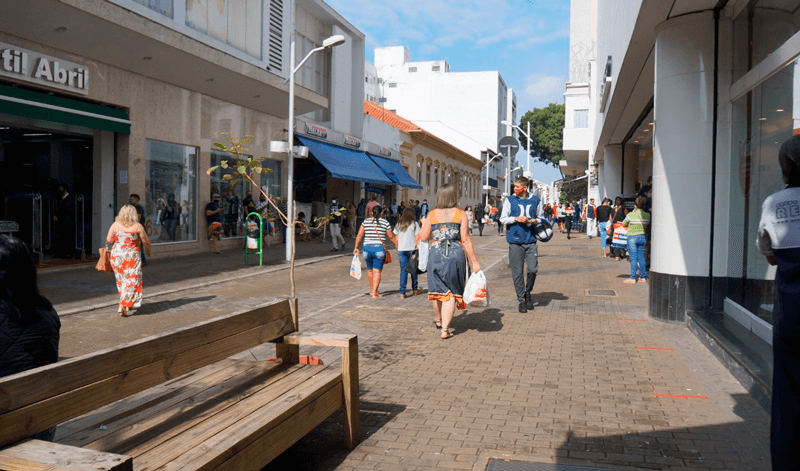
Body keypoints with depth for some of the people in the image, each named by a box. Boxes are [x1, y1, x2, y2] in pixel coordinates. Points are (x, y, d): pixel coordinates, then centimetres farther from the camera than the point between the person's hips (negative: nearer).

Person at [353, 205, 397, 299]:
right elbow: (391, 237, 4)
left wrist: (356, 247, 6)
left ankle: (372, 290, 32)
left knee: (370, 270, 18)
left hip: (367, 248, 3)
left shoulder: (365, 222, 4)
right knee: (377, 271, -1)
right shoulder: (385, 222, -1)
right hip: (379, 249, -2)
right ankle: (374, 293, -7)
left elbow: (359, 235, -1)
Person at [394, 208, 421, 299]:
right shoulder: (414, 224, -1)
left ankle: (402, 292, -5)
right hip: (412, 249, -2)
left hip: (401, 250, 2)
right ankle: (415, 289, 27)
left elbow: (396, 239, 9)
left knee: (403, 270, 2)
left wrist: (397, 250, 17)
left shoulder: (399, 224, 9)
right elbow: (417, 238, -5)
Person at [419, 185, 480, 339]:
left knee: (438, 288, 19)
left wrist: (424, 225, 27)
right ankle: (445, 329, 0)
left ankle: (438, 319, 39)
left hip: (436, 254, 2)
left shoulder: (432, 215, 2)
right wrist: (474, 261, -1)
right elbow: (465, 240, -5)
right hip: (456, 254, -2)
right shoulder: (460, 214, -3)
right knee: (451, 292, 4)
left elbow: (424, 237, 6)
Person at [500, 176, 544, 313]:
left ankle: (528, 292, 22)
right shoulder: (510, 200, 4)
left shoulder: (535, 200, 8)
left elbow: (541, 217, 17)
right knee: (517, 272, 1)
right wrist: (516, 219, -13)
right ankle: (521, 300, 15)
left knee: (533, 269, -6)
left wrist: (535, 221, -5)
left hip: (531, 240, 1)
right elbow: (503, 219, 3)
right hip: (515, 241, -1)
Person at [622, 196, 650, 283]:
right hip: (643, 237, 4)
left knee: (633, 258, 0)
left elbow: (624, 224, 3)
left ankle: (633, 278, 3)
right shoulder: (647, 215, -1)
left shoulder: (630, 215, -12)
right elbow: (648, 225, 12)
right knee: (641, 257, 12)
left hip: (632, 237, -4)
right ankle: (643, 277, 16)